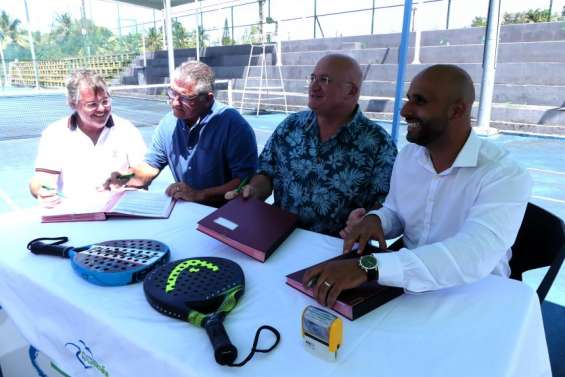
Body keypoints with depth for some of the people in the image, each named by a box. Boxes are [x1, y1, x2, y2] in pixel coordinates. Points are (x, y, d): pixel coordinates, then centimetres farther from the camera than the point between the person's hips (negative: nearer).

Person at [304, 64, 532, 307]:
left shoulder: (505, 177, -19)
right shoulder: (407, 156, 0)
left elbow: (472, 256, -34)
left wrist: (368, 266, -43)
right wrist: (374, 220, -10)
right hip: (408, 289, 5)